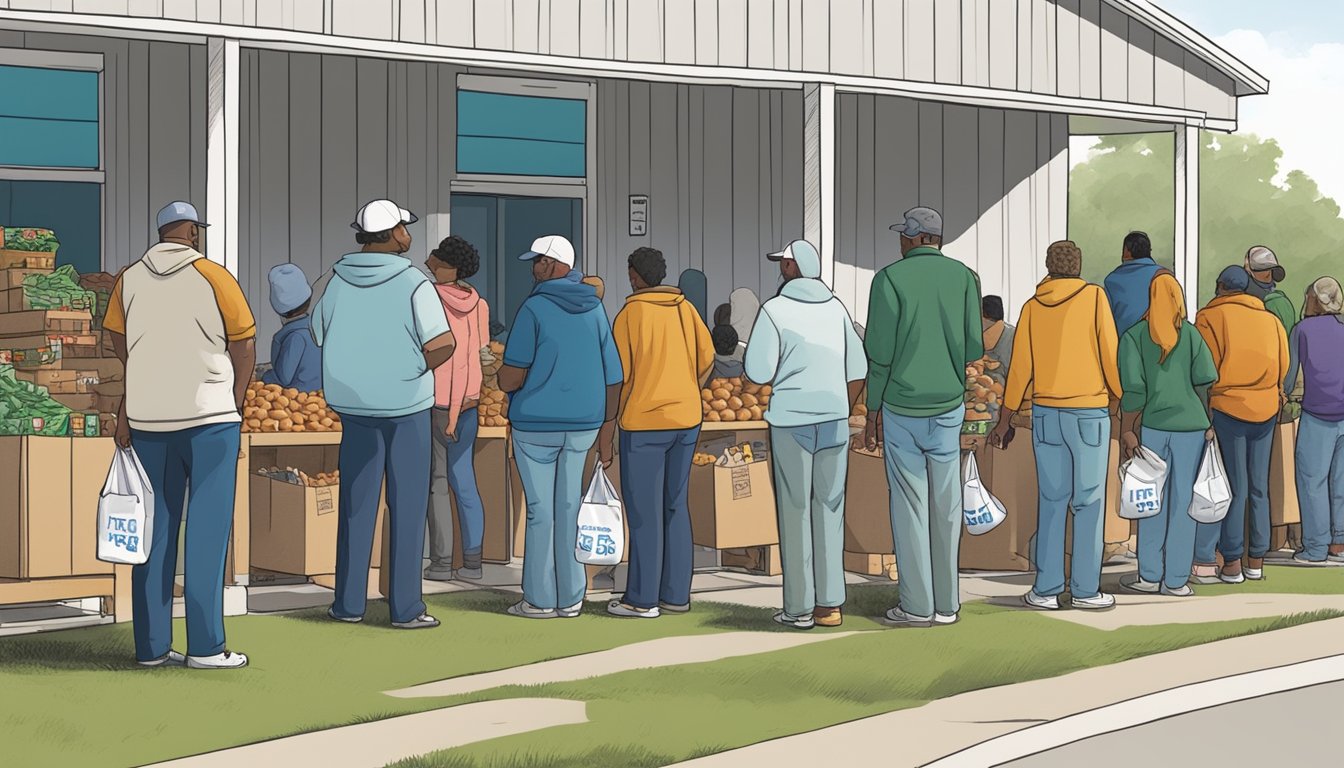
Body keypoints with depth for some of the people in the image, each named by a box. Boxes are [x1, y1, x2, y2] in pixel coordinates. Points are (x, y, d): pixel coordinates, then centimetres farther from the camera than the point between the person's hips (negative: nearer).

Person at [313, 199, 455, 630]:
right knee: (407, 506, 3)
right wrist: (417, 368, -2)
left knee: (356, 504, 11)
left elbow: (320, 335, 11)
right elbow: (442, 344, -20)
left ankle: (348, 603, 14)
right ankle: (405, 607, 4)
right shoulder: (413, 284, -14)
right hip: (406, 404, -4)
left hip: (353, 404, 4)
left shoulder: (337, 282, -1)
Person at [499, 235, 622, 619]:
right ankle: (570, 598, 12)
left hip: (537, 424, -4)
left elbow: (511, 377, -14)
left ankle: (540, 599, 7)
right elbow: (613, 378, 6)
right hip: (583, 424, 4)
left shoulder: (534, 308, -11)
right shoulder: (594, 309, 5)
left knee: (541, 510, 2)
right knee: (569, 507, 10)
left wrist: (501, 379, 11)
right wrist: (606, 437, 13)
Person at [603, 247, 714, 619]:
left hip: (643, 424, -6)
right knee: (675, 508, 12)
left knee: (644, 512, -1)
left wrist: (608, 424, -4)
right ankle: (676, 594, 14)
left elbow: (621, 375, -11)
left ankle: (642, 599, 2)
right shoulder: (685, 308, 5)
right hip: (685, 421, 6)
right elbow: (707, 358, 4)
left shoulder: (630, 314, -10)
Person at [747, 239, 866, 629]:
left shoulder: (775, 311, -7)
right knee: (829, 510, 8)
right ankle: (829, 603, 8)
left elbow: (758, 373, -10)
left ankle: (799, 607, 4)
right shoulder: (836, 308, 7)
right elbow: (858, 371, 8)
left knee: (795, 513, 2)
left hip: (792, 421, -4)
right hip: (834, 421, 4)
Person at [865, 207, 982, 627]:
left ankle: (916, 604, 4)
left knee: (910, 505, 3)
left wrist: (872, 412, 1)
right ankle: (946, 603, 11)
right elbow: (974, 348, -2)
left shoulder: (890, 278, -7)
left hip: (901, 409, -2)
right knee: (945, 504, 9)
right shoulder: (963, 277, 0)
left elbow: (879, 351, -8)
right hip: (948, 407, 2)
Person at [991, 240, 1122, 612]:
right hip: (1090, 413, -3)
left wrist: (1004, 422, 12)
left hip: (1046, 413, 3)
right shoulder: (1094, 297, -4)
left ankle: (1046, 589, 6)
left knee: (1051, 502, 7)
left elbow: (1020, 368, 6)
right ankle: (1085, 589, 3)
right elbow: (1111, 357, -6)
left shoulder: (1032, 307, 5)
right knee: (1088, 503, 2)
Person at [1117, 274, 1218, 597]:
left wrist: (1126, 431, -1)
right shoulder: (1191, 334, 4)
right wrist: (1210, 426, 8)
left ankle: (1150, 575, 14)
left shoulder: (1133, 337, 1)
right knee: (1183, 503, 5)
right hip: (1192, 426, 1)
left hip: (1154, 425, -1)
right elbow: (1207, 383, 0)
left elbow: (1133, 390, -6)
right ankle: (1176, 580, 7)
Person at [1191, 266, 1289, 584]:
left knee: (1233, 488, 1)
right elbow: (1283, 367, 9)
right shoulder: (1271, 320, 8)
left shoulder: (1211, 317, -6)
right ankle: (1257, 561, 13)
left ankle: (1232, 563, 2)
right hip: (1266, 410, 4)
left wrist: (1202, 413, 1)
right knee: (1259, 487, 10)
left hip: (1227, 407, -4)